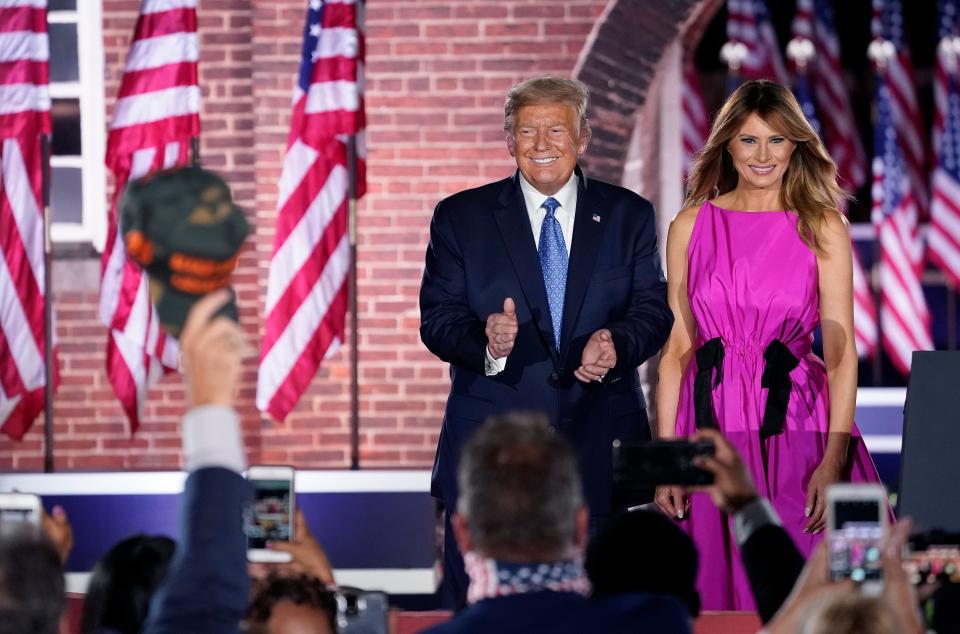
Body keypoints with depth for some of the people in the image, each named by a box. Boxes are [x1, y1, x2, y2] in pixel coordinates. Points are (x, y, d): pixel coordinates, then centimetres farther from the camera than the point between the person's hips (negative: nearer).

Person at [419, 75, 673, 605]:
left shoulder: (629, 216, 10)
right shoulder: (461, 218, 7)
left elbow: (654, 310, 4)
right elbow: (437, 320, 0)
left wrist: (617, 343, -19)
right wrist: (485, 342, -22)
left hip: (599, 447, 1)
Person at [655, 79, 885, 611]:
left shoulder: (823, 228, 3)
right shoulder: (691, 226, 7)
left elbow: (841, 351, -2)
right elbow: (675, 348, 5)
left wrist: (834, 459, -13)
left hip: (797, 428, -1)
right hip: (710, 429, 1)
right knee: (716, 594, 3)